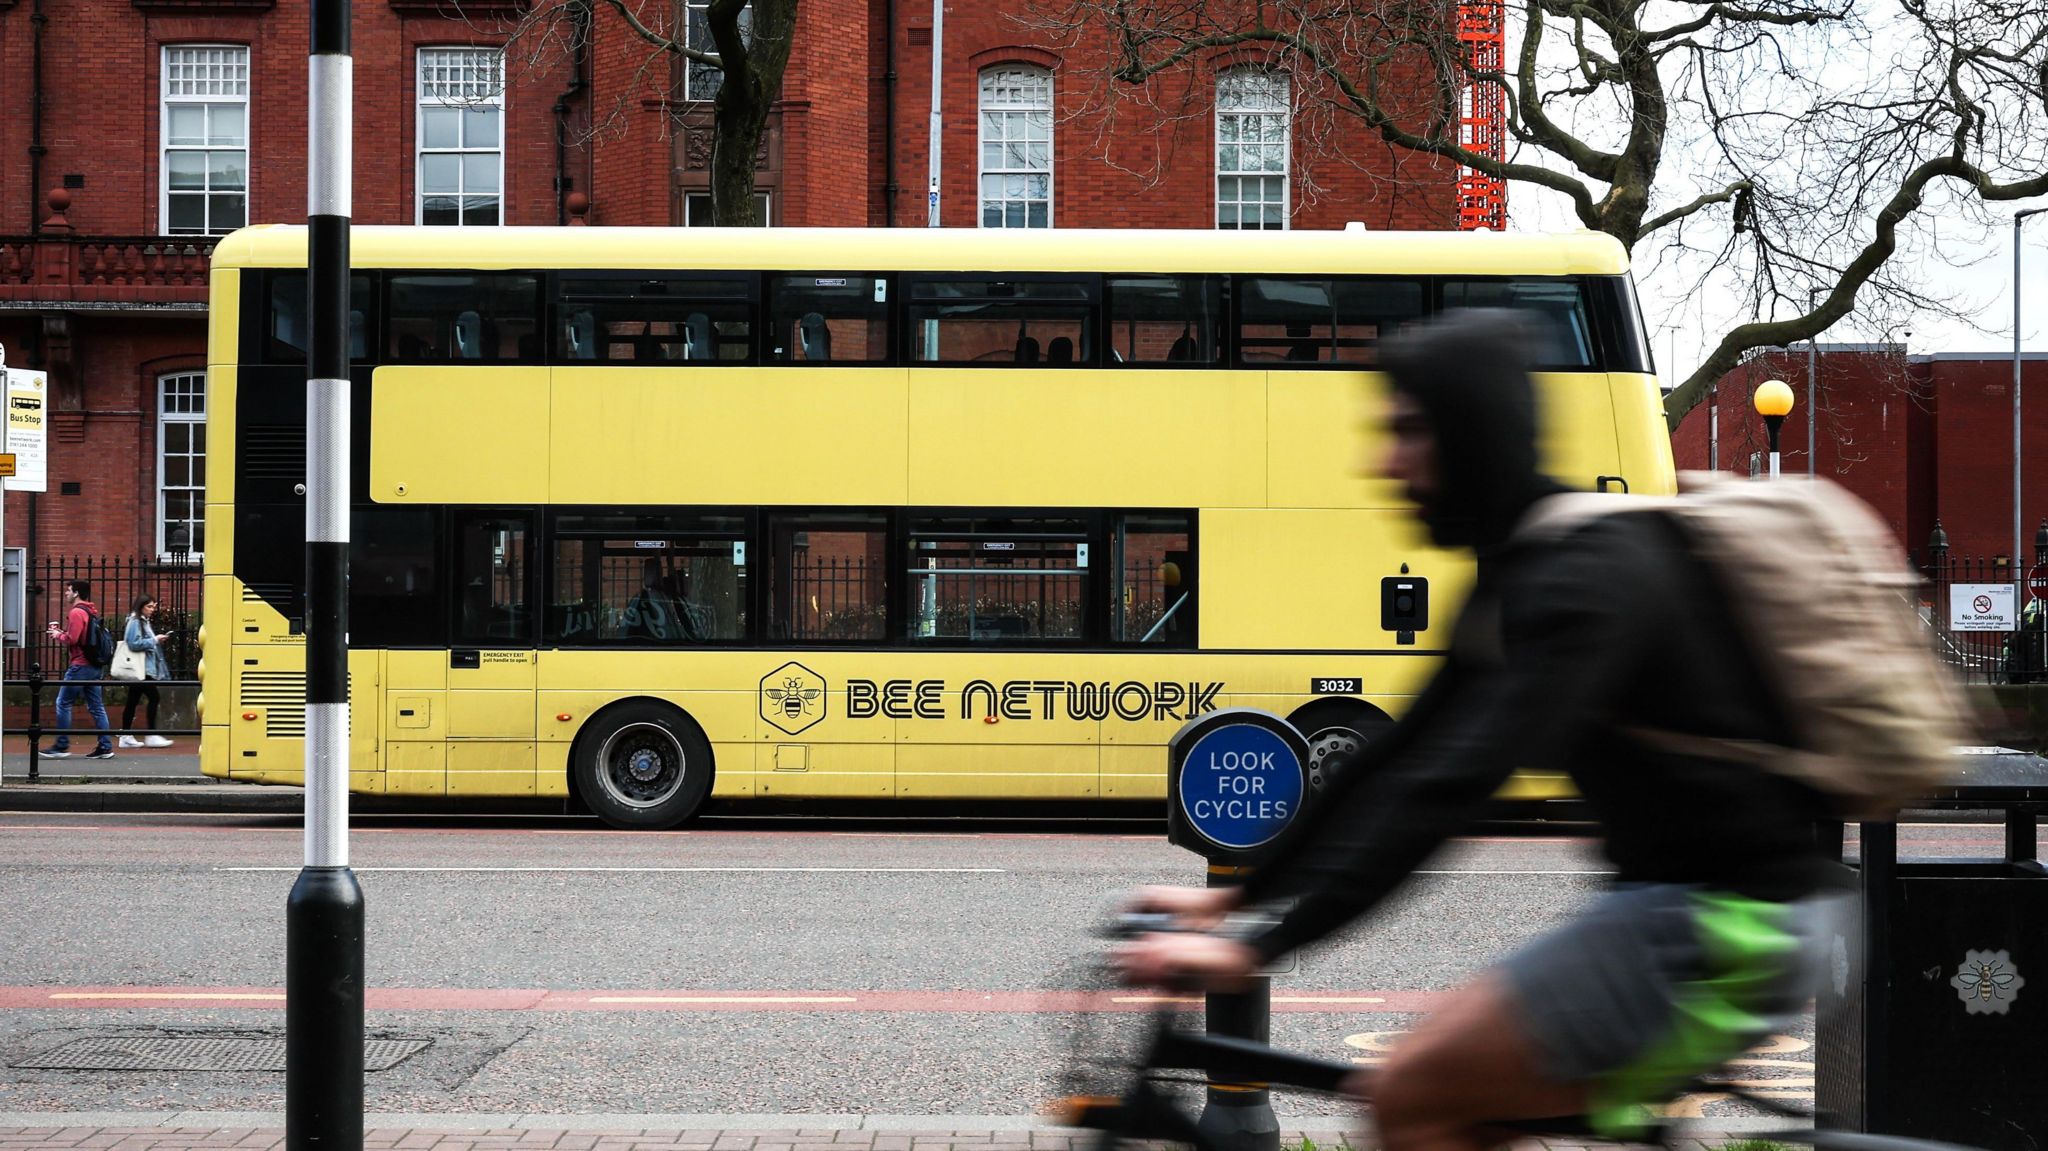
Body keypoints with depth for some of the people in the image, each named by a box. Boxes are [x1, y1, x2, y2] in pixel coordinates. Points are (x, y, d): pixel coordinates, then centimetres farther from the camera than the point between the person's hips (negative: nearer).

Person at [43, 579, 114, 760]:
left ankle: (61, 746, 0)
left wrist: (58, 635, 0)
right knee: (96, 706, 8)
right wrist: (62, 632, 11)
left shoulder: (76, 612, -11)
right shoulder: (91, 612, 16)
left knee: (63, 703, -1)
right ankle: (105, 746, 4)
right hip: (95, 665, 9)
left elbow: (72, 639, -18)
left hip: (81, 665, -9)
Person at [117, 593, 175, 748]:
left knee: (133, 701, 9)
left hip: (145, 668, 10)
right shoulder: (134, 622, -11)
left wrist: (158, 639, 9)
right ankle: (151, 735, -11)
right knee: (153, 697, -12)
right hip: (140, 669, -10)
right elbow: (134, 644, -19)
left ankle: (125, 736, 11)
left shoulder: (146, 622, 18)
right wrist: (154, 640, -16)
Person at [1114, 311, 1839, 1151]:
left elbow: (1455, 781, -28)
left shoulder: (1589, 574, -18)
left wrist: (1259, 943, -31)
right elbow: (1402, 757, 15)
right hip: (1681, 903, 10)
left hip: (1725, 929, -10)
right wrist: (1238, 900, 14)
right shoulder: (1520, 572, 12)